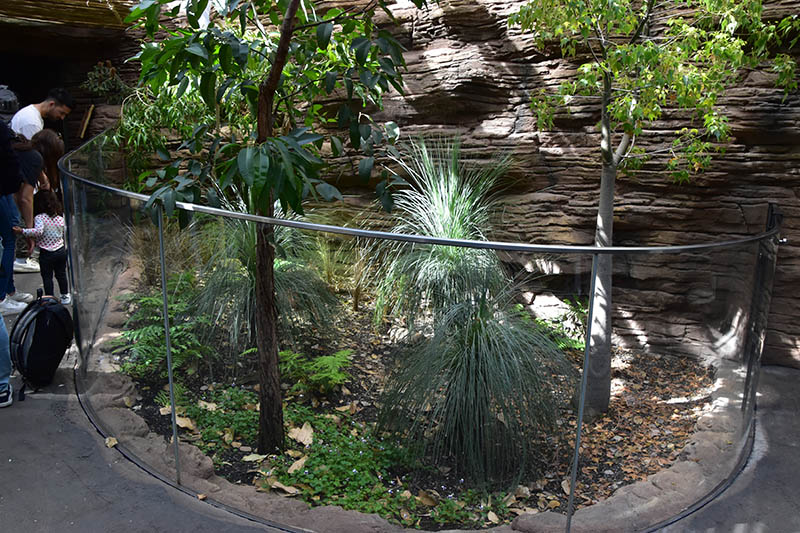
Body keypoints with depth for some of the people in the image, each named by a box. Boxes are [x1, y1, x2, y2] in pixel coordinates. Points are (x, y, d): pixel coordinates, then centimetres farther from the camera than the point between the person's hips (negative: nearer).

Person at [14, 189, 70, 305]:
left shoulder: (39, 218, -14)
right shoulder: (60, 217, 1)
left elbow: (38, 231, -29)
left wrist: (22, 231, -25)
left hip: (46, 254, -5)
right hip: (61, 251, 5)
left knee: (47, 277, 6)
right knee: (61, 274, 18)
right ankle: (65, 296, 26)